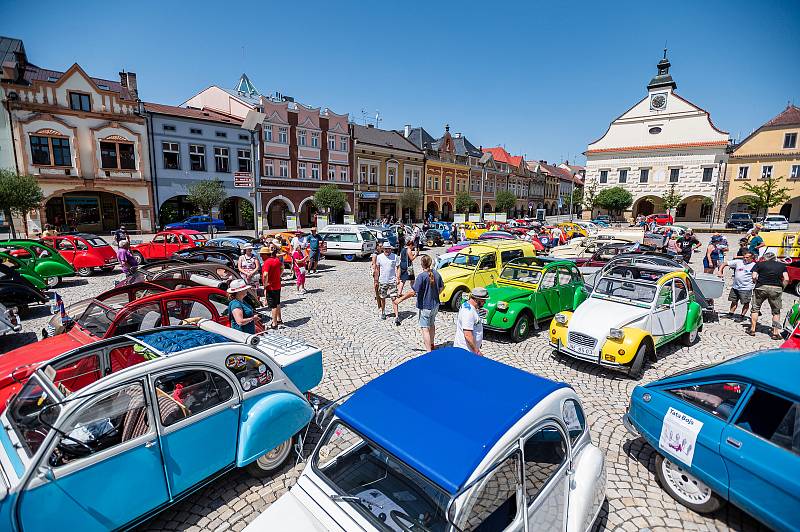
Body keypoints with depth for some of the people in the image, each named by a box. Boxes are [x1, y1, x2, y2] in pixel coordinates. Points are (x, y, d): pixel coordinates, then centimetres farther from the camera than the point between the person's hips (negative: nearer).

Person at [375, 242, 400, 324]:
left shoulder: (395, 257, -3)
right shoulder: (379, 257, 1)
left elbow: (398, 268, 2)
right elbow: (377, 269, 9)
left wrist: (398, 278, -9)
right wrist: (376, 280, 8)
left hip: (392, 281, -2)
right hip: (382, 281, 2)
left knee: (394, 298, -7)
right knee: (382, 298, 12)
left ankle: (397, 316, -8)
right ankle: (383, 312, 34)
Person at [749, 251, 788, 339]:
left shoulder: (759, 264, 7)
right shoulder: (782, 265, 14)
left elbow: (754, 277, -4)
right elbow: (786, 279, 3)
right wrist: (782, 288, 13)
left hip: (761, 287, -2)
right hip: (777, 289, 2)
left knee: (755, 309, 11)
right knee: (776, 312, 13)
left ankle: (752, 330, 12)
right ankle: (776, 333, 11)